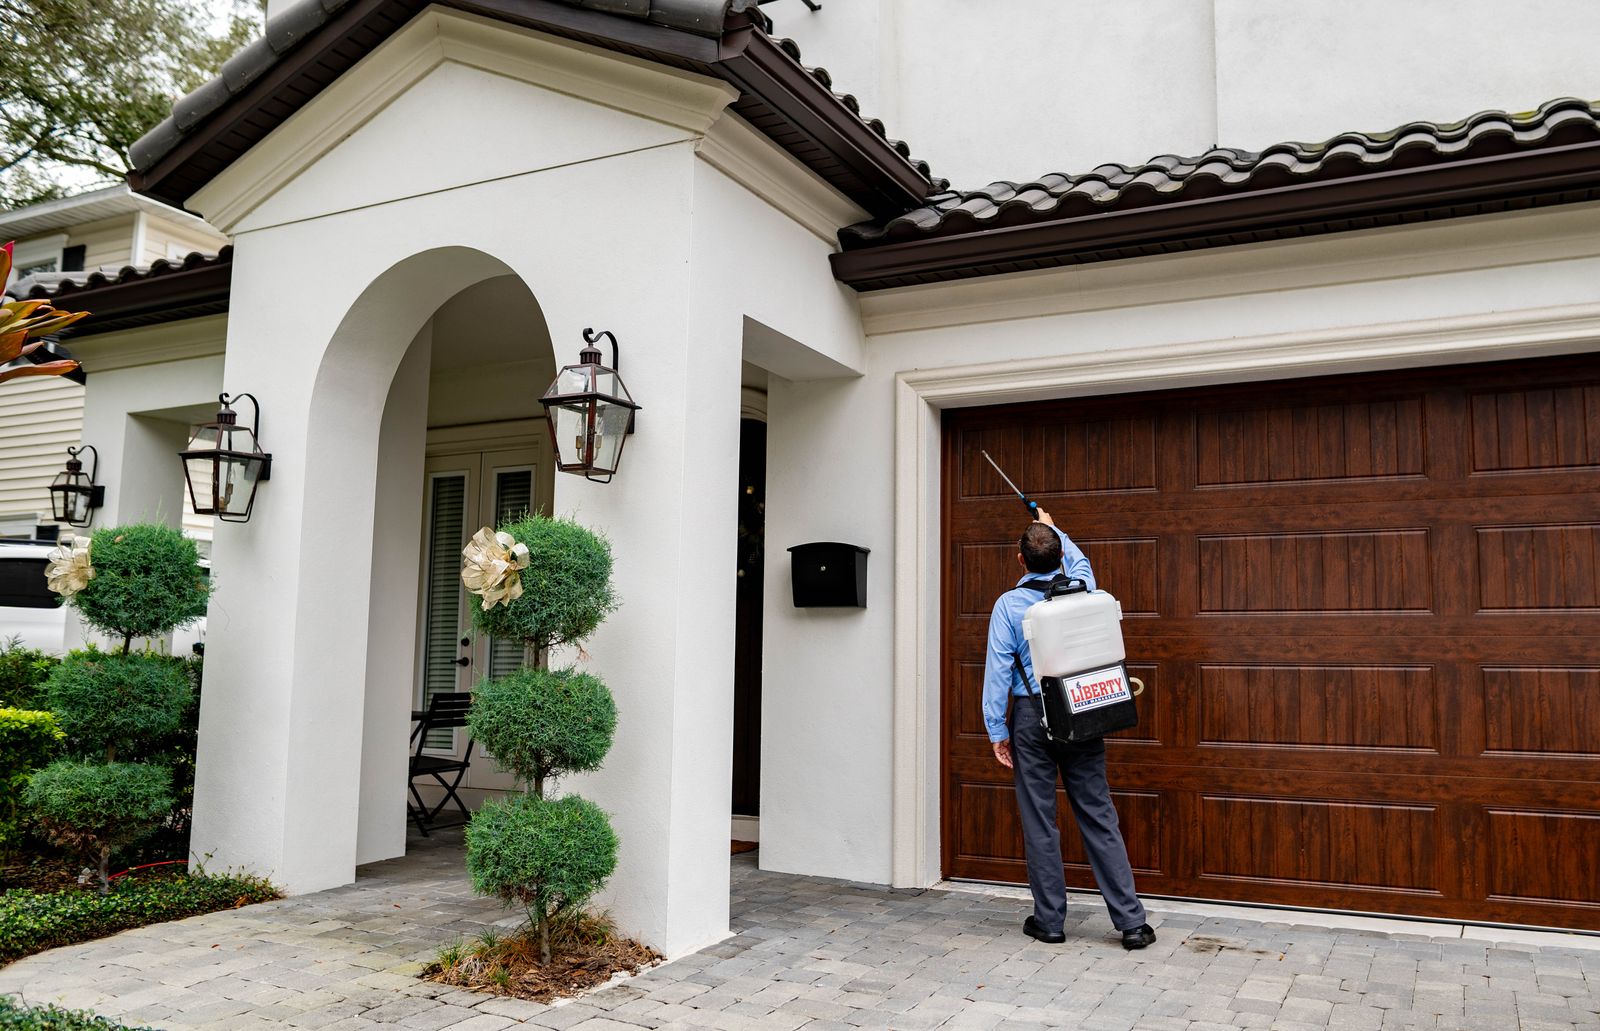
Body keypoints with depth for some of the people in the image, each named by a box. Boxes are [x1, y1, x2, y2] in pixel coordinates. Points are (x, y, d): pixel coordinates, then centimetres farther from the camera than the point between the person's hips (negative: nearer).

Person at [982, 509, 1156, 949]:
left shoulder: (1009, 604, -7)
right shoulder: (1081, 589, 1)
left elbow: (998, 669, -8)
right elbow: (1078, 560, 27)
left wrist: (997, 731, -2)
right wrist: (1052, 528, 42)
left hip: (1031, 717, -3)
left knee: (1039, 821, 5)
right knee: (1099, 816, 6)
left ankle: (1049, 920, 13)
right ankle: (1131, 921, 7)